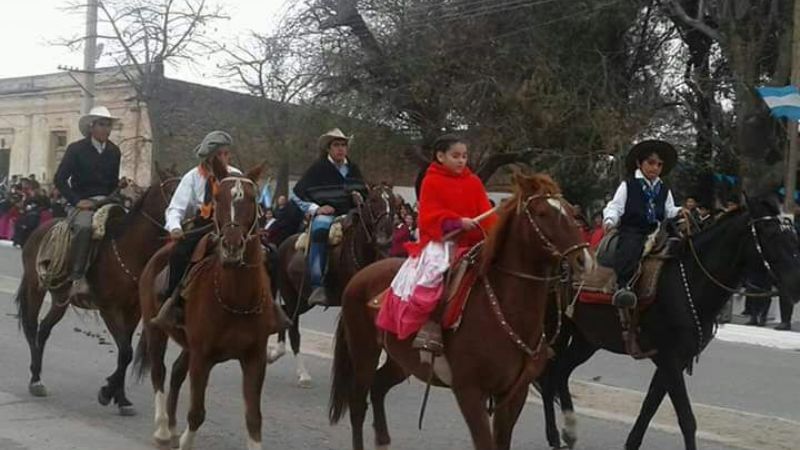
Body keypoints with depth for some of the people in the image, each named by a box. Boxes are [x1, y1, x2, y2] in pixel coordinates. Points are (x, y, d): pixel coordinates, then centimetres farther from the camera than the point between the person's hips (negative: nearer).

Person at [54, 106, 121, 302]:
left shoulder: (114, 151, 12)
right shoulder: (76, 149, -1)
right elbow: (59, 179, -4)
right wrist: (76, 201, -13)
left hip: (107, 202, 5)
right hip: (83, 203, -5)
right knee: (84, 227, -36)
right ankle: (78, 278, -40)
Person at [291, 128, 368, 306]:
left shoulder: (353, 169, 16)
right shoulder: (318, 168, 2)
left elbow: (364, 193, 27)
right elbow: (297, 194, 2)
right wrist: (315, 209, -10)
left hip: (349, 214, 5)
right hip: (324, 214, -4)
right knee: (320, 231, -37)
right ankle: (318, 287, -42)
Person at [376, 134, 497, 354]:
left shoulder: (474, 182, 12)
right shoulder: (432, 181, 0)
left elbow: (485, 212, 5)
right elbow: (429, 217, -9)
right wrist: (457, 221, -23)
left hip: (472, 243, 5)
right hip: (440, 240, -5)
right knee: (434, 270, -32)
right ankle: (430, 326, -26)